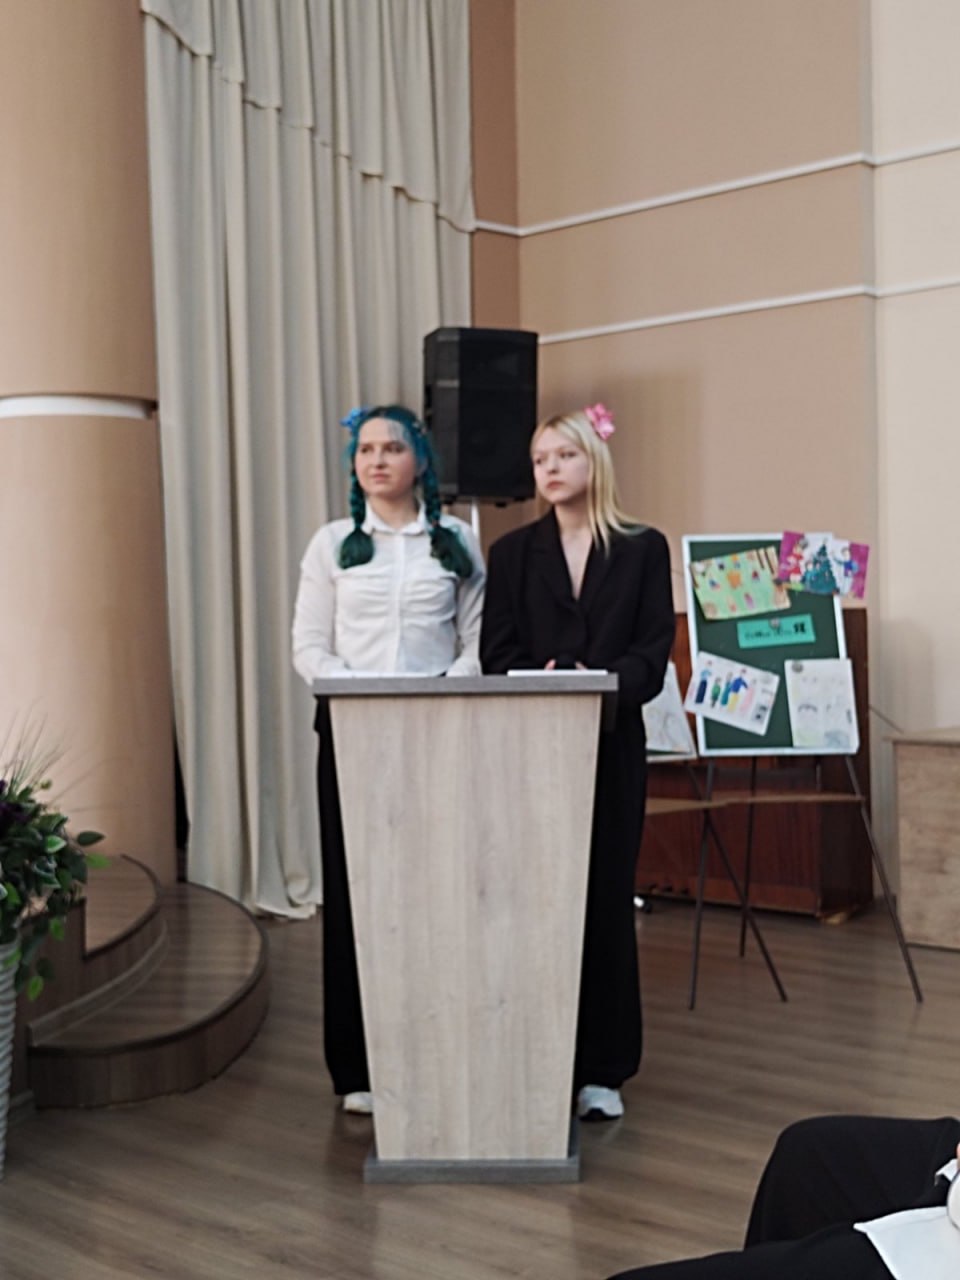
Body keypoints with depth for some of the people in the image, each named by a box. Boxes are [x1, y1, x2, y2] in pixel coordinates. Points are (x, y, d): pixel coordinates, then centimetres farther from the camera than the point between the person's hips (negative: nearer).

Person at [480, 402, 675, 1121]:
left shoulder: (643, 549, 6)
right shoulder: (513, 553, 10)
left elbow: (653, 652, -2)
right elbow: (497, 653, 3)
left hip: (610, 745, -1)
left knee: (606, 898, 3)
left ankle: (603, 1069, 12)